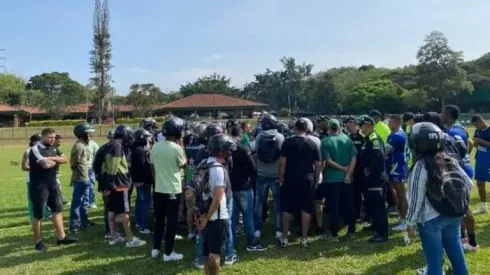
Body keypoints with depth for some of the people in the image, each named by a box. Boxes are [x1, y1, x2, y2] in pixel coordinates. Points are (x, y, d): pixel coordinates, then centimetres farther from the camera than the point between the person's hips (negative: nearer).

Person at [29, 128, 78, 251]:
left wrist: (52, 158, -15)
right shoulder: (35, 149, -15)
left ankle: (61, 237, 15)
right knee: (38, 214, 3)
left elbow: (64, 159, 2)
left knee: (57, 209, 8)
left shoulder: (53, 148, 10)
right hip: (39, 186, -8)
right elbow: (46, 164, -26)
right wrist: (56, 160, -6)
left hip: (53, 184, 8)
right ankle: (38, 241, 15)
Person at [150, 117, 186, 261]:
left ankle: (155, 248, 27)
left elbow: (153, 168, 9)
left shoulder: (155, 147, 1)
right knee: (171, 221, 4)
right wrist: (182, 146, 3)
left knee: (159, 219, 18)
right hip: (173, 190, -6)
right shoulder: (176, 148, -17)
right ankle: (168, 253, 10)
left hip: (158, 189, 6)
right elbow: (184, 164, -2)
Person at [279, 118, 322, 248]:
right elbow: (318, 165, 2)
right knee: (306, 209, 7)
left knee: (287, 209, 9)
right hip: (308, 180, 1)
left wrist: (281, 178, 2)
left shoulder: (288, 142, -3)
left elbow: (282, 163, -6)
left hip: (291, 179, -1)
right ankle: (304, 238, 11)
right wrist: (316, 180, 12)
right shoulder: (313, 144, 1)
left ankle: (284, 237, 13)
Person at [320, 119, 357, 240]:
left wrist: (342, 168, -8)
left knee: (333, 207, 3)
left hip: (331, 179, -3)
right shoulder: (347, 139, 2)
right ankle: (351, 230, 21)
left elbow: (328, 161, -15)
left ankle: (334, 233, 8)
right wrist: (348, 174, -9)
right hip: (346, 178, 3)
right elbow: (354, 158, -6)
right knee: (349, 205, 13)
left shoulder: (325, 142, -7)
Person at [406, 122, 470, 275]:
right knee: (456, 254, 18)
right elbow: (468, 183, 8)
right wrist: (459, 205, 18)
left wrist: (410, 223, -6)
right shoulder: (450, 160, 3)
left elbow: (416, 198, -14)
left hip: (431, 220, -6)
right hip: (454, 216, 6)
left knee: (434, 260, 4)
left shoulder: (421, 166, -15)